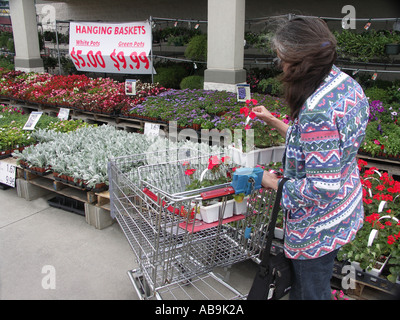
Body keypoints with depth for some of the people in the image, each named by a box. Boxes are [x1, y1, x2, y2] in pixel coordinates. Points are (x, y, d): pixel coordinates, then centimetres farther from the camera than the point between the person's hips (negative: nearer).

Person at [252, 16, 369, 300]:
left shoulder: (317, 111, -34)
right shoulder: (347, 84, -3)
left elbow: (322, 188, -31)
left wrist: (274, 183, -15)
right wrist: (272, 121, 10)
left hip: (317, 227, -9)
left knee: (312, 291, 16)